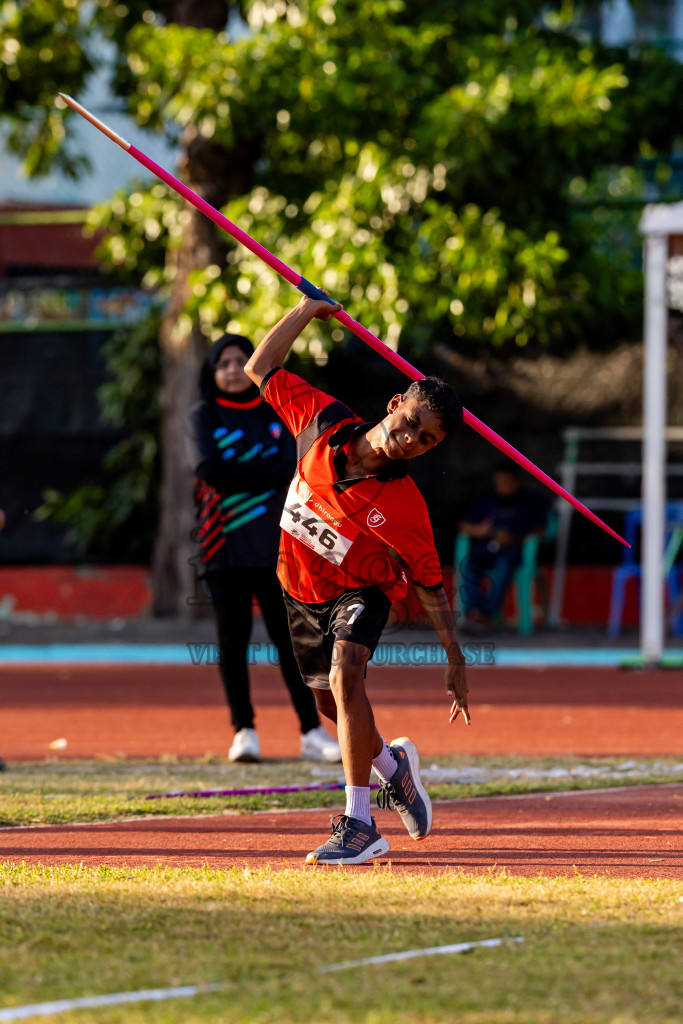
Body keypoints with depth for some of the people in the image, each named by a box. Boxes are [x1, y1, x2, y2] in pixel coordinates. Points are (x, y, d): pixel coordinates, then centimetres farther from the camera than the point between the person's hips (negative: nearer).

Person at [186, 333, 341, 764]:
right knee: (233, 638, -2)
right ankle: (244, 730, 4)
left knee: (289, 636, 0)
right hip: (225, 546, -1)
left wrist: (239, 474, -11)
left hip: (274, 544, 1)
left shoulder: (278, 415, 10)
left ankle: (312, 731, 1)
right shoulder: (204, 416, 6)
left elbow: (294, 467, -4)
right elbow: (209, 469, -9)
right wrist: (266, 470, -6)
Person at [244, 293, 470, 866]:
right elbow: (261, 371, -7)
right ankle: (392, 763, 51)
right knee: (331, 705, 18)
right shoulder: (323, 423, -19)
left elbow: (431, 586, -15)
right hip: (302, 587, 5)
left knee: (345, 676, -32)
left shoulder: (405, 507, -26)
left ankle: (359, 826, -30)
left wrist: (456, 662, -14)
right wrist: (306, 311, -13)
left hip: (362, 591, -5)